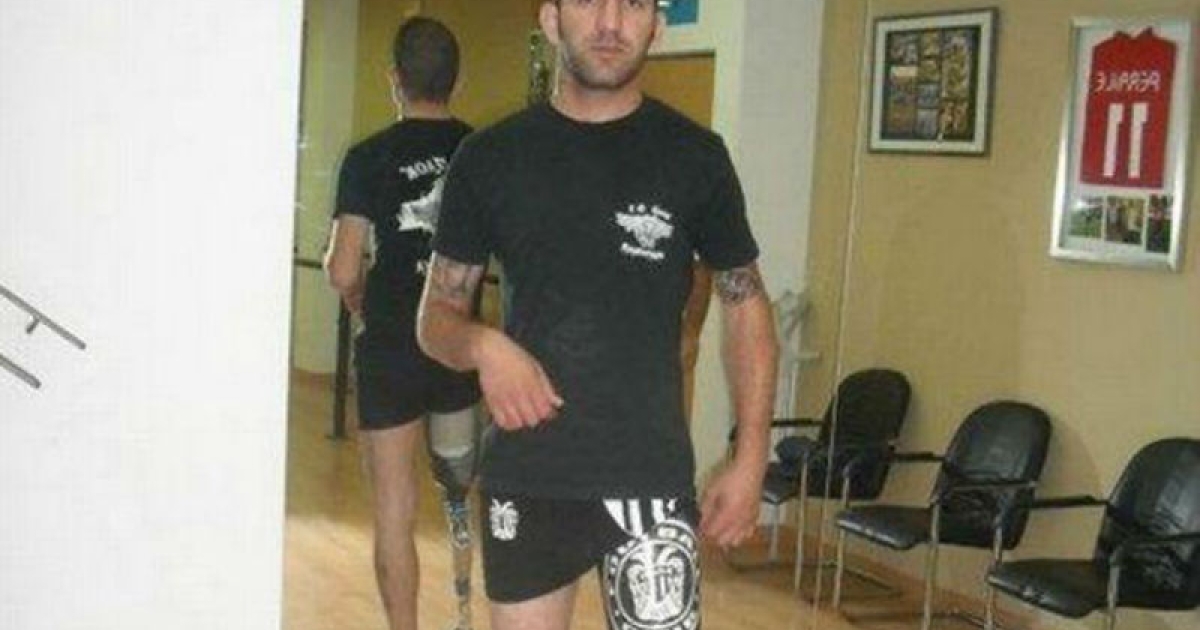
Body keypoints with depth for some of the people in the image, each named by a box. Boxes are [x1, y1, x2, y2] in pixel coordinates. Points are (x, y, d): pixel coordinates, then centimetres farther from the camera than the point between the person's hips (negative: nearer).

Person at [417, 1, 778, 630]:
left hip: (650, 479, -2)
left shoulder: (693, 155, 0)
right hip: (522, 479, 2)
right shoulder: (488, 157, 3)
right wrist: (482, 346, -16)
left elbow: (745, 307, 7)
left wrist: (750, 459, -1)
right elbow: (437, 315, 7)